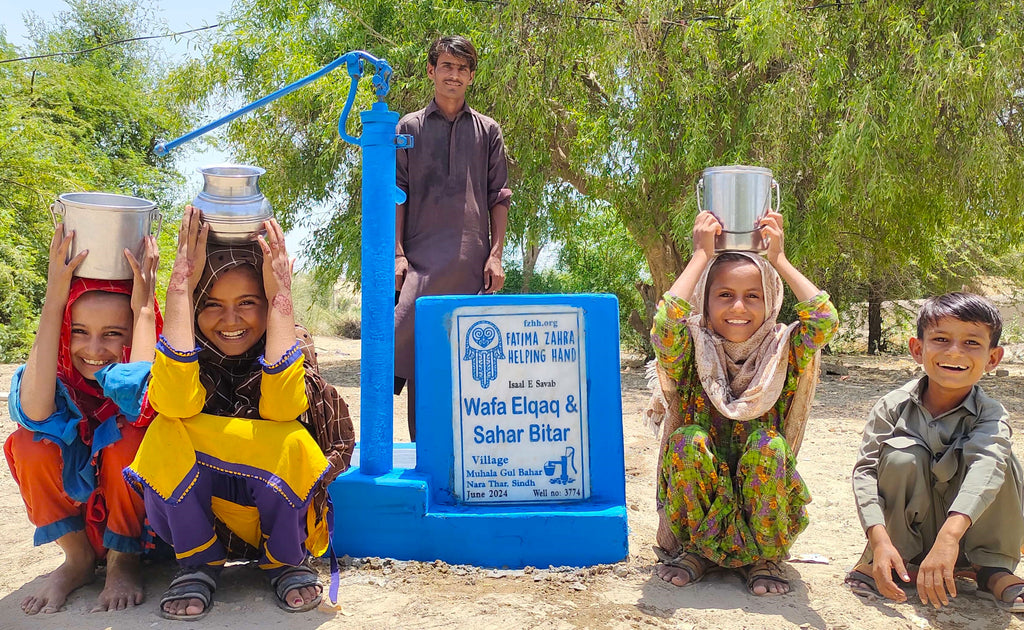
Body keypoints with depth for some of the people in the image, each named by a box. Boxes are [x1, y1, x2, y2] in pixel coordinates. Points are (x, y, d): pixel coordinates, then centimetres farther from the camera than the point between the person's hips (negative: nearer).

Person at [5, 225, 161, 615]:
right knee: (29, 440, -21)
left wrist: (143, 308, -34)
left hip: (144, 525, -3)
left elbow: (137, 394, -45)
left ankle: (125, 559, -6)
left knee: (128, 434, -30)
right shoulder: (59, 376, -13)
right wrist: (53, 301, -33)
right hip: (75, 519, 3)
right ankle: (77, 558, 0)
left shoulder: (148, 374, -20)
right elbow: (34, 409, -37)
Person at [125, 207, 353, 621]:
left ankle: (287, 561, -2)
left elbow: (280, 407, -33)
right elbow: (174, 402, -33)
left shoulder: (286, 355, -10)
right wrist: (181, 284, -29)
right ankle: (198, 561, -4)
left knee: (291, 442, -32)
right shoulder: (192, 354, -9)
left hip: (278, 513, 0)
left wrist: (280, 296, -29)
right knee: (168, 432, -26)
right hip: (198, 512, 1)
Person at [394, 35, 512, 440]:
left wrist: (496, 255, 1)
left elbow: (498, 198, 11)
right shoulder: (410, 127, 13)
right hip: (422, 257, -1)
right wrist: (398, 254, -3)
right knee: (411, 343, -13)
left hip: (471, 260, 1)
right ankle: (420, 444, -3)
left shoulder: (487, 130, 15)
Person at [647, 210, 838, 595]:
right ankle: (695, 551, -5)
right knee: (688, 440, -29)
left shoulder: (781, 350, -5)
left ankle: (765, 559, -8)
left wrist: (778, 258, -17)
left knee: (768, 444, -28)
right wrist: (702, 254, -22)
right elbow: (665, 324, -32)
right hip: (699, 498, 0)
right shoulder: (692, 350, -9)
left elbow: (824, 321, -25)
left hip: (763, 496, 1)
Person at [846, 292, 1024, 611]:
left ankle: (992, 567, -9)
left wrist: (949, 535, -55)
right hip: (904, 530, 0)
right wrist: (880, 539, -37)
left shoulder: (991, 416, -16)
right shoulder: (893, 407, -14)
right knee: (903, 455, -29)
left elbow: (986, 466, -36)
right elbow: (866, 469, -20)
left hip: (966, 532, 0)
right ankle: (876, 561, -13)